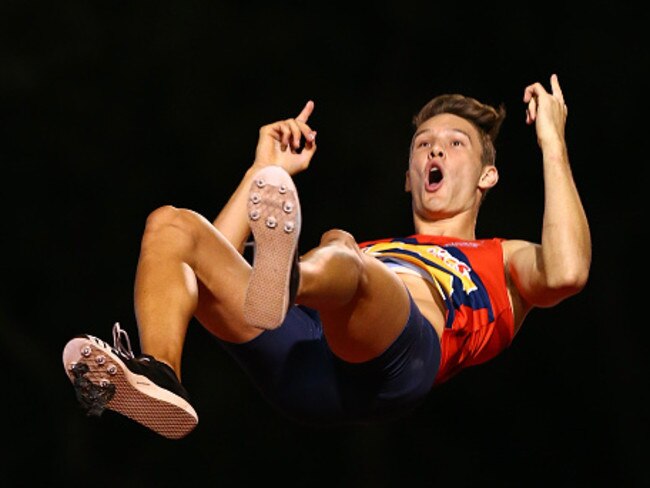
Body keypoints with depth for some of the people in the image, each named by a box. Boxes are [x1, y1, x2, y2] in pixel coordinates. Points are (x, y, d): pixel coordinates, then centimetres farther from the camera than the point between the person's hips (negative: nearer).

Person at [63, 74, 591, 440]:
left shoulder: (500, 263, 36)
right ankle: (159, 383, -36)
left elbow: (565, 273, 9)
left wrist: (553, 145, 16)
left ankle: (286, 278, -76)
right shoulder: (367, 250, 47)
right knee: (171, 226, -9)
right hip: (298, 345, 5)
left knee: (341, 261, -37)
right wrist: (265, 170, 40)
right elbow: (217, 261, 40)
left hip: (394, 353, -5)